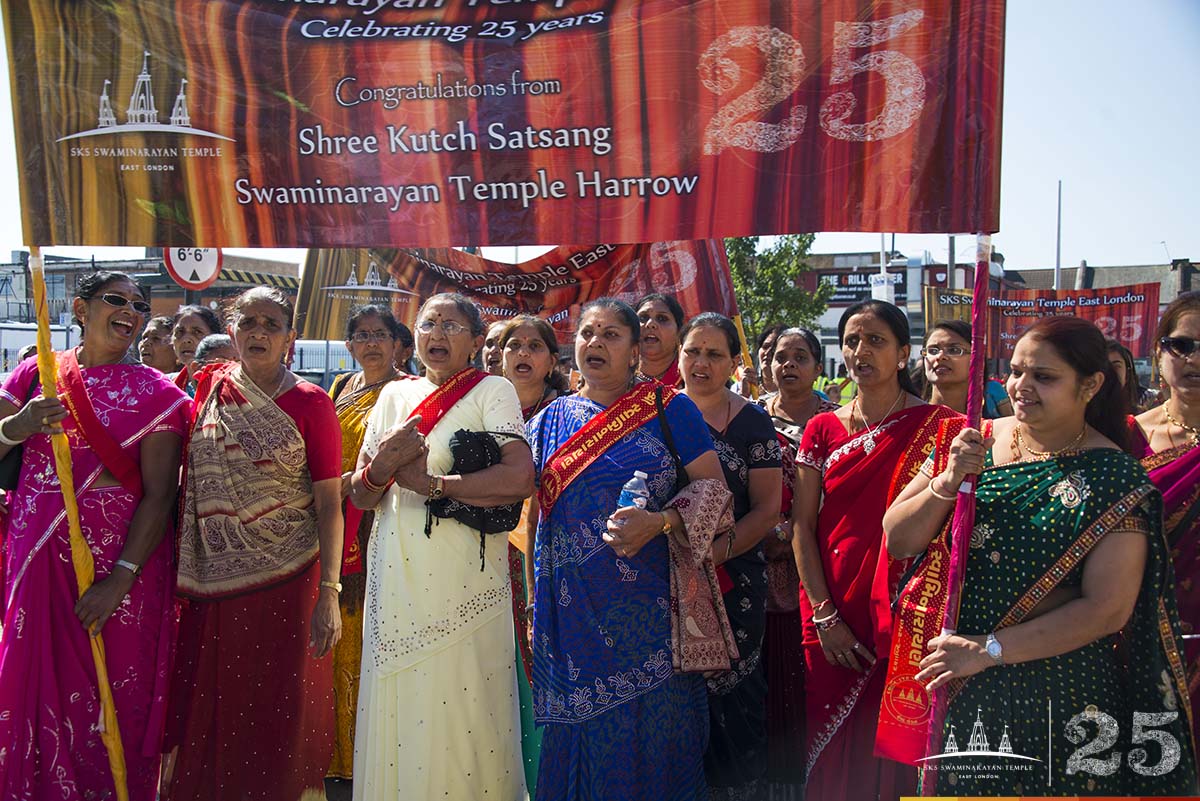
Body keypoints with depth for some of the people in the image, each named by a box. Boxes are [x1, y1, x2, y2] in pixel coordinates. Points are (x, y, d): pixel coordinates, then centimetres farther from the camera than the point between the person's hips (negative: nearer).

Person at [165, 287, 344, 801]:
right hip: (212, 582, 3)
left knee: (278, 712, 5)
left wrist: (328, 594, -11)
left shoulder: (310, 404, -4)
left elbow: (329, 505, -6)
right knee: (208, 707, 10)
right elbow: (183, 477, 17)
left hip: (286, 582, -3)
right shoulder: (210, 387, 6)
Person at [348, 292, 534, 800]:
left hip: (461, 583, -4)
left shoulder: (492, 391, 0)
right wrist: (383, 466, -10)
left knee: (460, 715, 1)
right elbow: (359, 496, 13)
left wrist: (429, 482, -11)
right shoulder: (395, 396, 14)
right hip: (395, 581, 4)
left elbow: (520, 478, -16)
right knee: (395, 714, 9)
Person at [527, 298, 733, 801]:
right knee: (580, 735, 9)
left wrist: (659, 523, -18)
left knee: (652, 733, 2)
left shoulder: (669, 409, 2)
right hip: (574, 614, 3)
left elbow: (711, 486, -3)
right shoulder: (550, 421, 12)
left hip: (650, 606, -3)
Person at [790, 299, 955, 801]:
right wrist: (823, 613, -6)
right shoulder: (823, 429, 5)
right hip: (833, 615, 3)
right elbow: (802, 525, 1)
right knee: (831, 747, 12)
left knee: (890, 750, 5)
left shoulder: (935, 426, -2)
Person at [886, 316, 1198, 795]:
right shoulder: (973, 441, 0)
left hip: (1059, 701, -3)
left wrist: (988, 649, -18)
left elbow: (1107, 610, -15)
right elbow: (898, 542, -2)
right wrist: (950, 481, -18)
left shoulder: (1116, 478, -10)